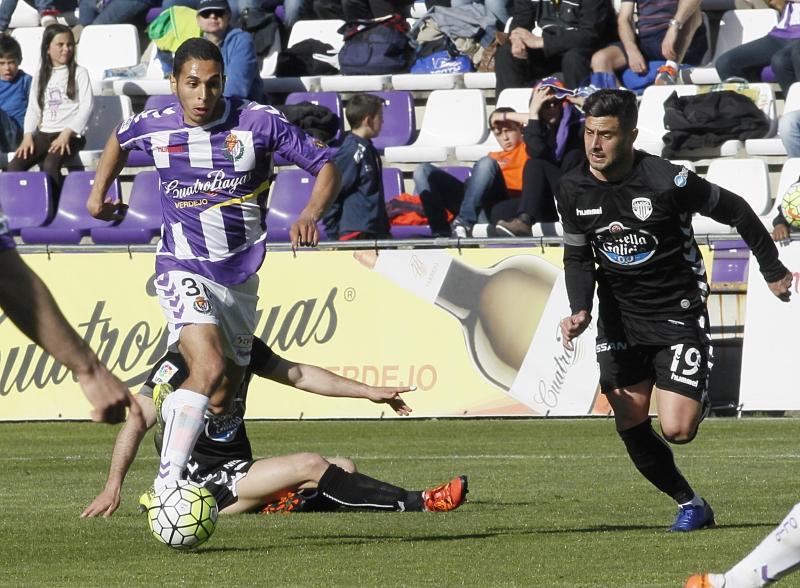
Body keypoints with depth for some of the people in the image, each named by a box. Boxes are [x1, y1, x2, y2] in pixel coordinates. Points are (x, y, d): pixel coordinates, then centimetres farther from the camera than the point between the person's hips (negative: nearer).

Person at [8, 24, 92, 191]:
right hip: (44, 133, 5)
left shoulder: (79, 73, 5)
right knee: (14, 166, -20)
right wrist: (28, 136, -4)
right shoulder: (40, 77, 18)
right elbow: (33, 109, 13)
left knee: (50, 165, -34)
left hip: (71, 135, -5)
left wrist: (66, 134, -15)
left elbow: (86, 107, -4)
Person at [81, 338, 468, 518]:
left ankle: (280, 504, -32)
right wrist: (113, 486, -30)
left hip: (238, 472, 9)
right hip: (203, 478, -9)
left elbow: (298, 375, 23)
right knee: (311, 465, -23)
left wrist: (369, 393, 21)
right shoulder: (179, 362, -14)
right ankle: (415, 503, -19)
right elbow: (138, 422, -20)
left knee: (345, 469, -5)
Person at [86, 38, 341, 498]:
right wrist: (99, 193, 22)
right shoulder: (155, 127, -4)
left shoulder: (259, 122, -9)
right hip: (183, 270, -3)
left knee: (224, 398, 11)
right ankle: (167, 484, -32)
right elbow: (120, 139, 22)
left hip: (241, 277, 3)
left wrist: (311, 214, -22)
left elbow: (327, 167, -5)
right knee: (210, 369, -28)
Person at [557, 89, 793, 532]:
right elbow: (577, 256, 7)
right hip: (619, 318, 5)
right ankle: (690, 505, 20)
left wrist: (772, 271, 2)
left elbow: (734, 210, -8)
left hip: (677, 312, -5)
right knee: (630, 425, 0)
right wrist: (580, 310, -12)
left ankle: (699, 403, 23)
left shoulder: (667, 181, -21)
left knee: (676, 429, -14)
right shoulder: (574, 189, -6)